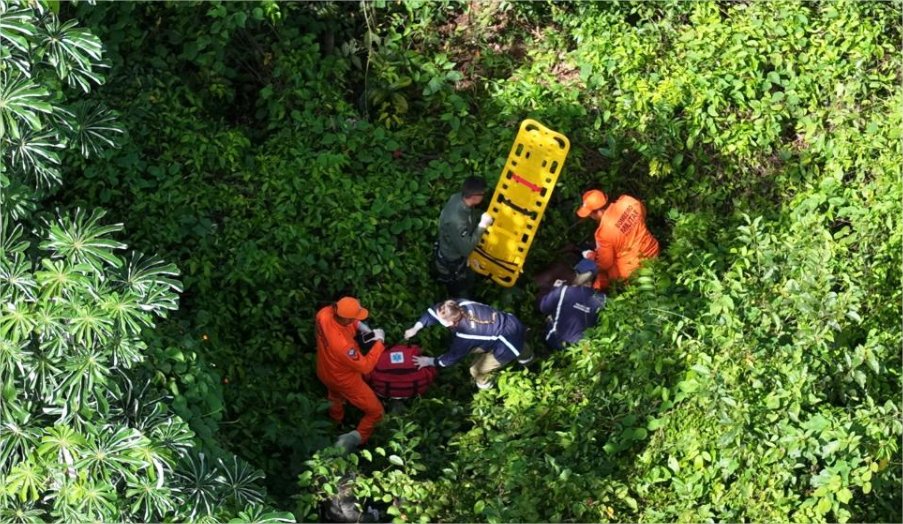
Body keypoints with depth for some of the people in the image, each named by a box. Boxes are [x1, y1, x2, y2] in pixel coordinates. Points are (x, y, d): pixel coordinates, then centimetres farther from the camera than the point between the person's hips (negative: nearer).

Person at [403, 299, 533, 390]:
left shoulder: (464, 336, -28)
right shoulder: (459, 305, -14)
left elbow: (453, 356, -11)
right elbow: (434, 311, 1)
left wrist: (430, 361, 0)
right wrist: (416, 328, 0)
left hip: (509, 344, -7)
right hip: (512, 322, 7)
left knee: (476, 370, 7)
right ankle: (525, 355, 74)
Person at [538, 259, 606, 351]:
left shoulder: (563, 291, -22)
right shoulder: (599, 300, -17)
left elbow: (543, 307, -8)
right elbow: (593, 323, -1)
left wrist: (555, 289, 5)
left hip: (556, 342, -2)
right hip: (579, 345, 2)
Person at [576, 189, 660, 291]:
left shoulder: (604, 231, -30)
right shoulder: (628, 201, -16)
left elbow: (605, 264, -17)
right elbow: (643, 213, 9)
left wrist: (593, 256, 4)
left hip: (633, 269, -7)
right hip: (652, 251, 7)